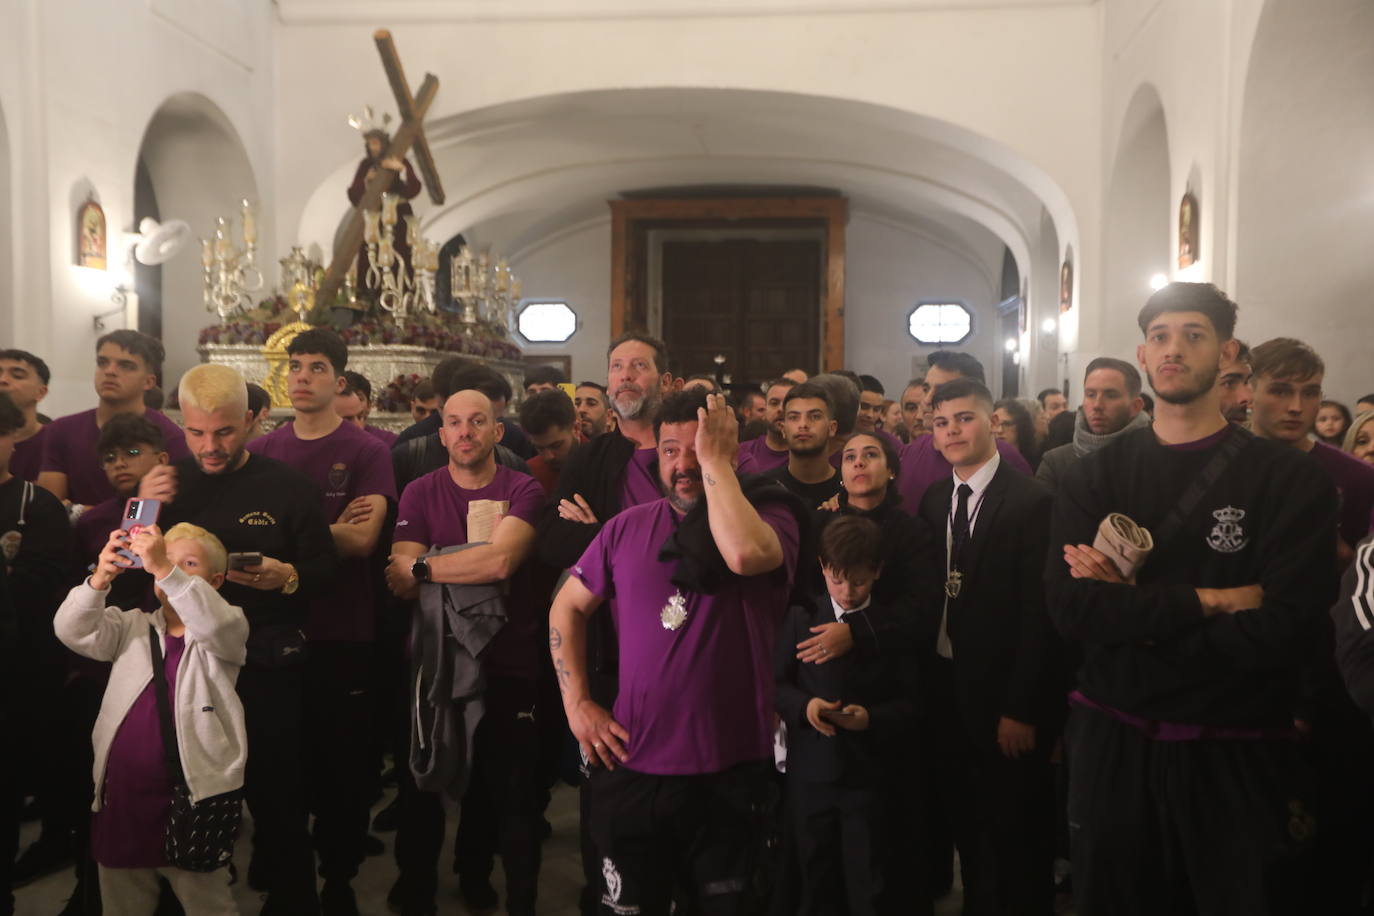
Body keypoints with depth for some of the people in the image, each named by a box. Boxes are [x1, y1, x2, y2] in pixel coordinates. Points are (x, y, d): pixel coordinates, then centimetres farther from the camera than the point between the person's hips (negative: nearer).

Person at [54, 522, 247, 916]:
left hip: (192, 803, -4)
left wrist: (167, 571, -36)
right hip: (121, 802, 5)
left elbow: (216, 623, -25)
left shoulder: (225, 632, -2)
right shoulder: (132, 627, 11)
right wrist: (100, 579, -23)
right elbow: (73, 631, -4)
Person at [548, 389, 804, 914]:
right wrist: (577, 705, 2)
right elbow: (567, 609, 11)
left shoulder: (769, 514, -7)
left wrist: (715, 460, -21)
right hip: (631, 767, 3)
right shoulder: (628, 527, 2)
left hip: (730, 772, -2)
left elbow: (745, 553, -32)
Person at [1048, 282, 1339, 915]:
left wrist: (1135, 608, -14)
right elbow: (1070, 608, -13)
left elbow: (1284, 631, -18)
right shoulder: (1094, 477, 0)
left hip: (1239, 754, -2)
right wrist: (1208, 602, -18)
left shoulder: (1290, 479, -7)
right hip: (1113, 744, 2)